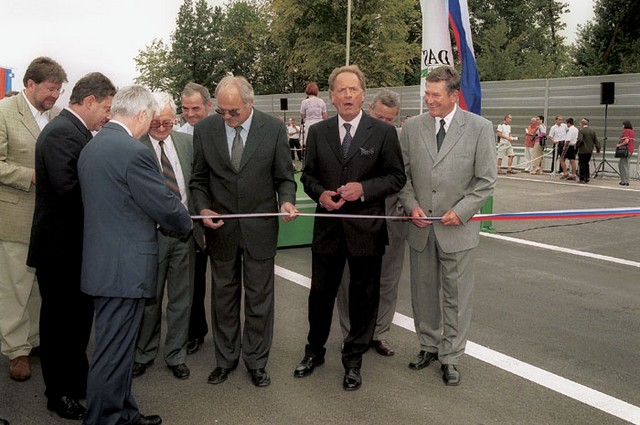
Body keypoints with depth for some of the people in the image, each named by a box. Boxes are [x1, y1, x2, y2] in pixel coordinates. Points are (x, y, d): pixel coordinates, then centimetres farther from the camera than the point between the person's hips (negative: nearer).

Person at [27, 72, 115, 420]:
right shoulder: (61, 133, -20)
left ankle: (76, 380, 38)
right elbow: (66, 188, -30)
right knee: (60, 320, 6)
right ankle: (59, 394, 22)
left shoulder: (75, 130, 10)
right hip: (60, 247, -10)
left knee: (78, 316, 21)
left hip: (75, 246, 10)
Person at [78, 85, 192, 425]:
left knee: (117, 346, 20)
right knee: (114, 352, 2)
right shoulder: (134, 152, -19)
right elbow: (166, 206, -16)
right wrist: (186, 224, 6)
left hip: (102, 262, 10)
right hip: (124, 268, -10)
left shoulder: (90, 147, 10)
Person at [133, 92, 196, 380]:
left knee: (181, 298, 13)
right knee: (149, 299, 12)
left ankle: (176, 356, 29)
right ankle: (144, 354, 32)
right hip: (151, 234, -3)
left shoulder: (187, 142, 6)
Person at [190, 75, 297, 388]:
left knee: (259, 296, 9)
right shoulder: (205, 129, -3)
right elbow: (199, 179, 4)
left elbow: (284, 177, 0)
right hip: (220, 228, 2)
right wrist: (203, 208, -12)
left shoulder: (274, 129, -7)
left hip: (260, 227, -1)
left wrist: (287, 201, -19)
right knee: (223, 295, 14)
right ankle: (225, 359, 31)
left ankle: (256, 360, 27)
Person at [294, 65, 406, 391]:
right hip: (328, 227, 2)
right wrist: (320, 193, -10)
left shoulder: (384, 132, -3)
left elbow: (397, 177, -2)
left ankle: (353, 360, 29)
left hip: (366, 228, -2)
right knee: (321, 292, 14)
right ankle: (314, 351, 35)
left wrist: (364, 188, -18)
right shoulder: (318, 132, 5)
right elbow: (308, 174, 11)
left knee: (363, 297, 10)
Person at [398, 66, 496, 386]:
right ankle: (429, 345, 34)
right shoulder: (412, 127, 2)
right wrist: (411, 205, -6)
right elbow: (402, 173, 8)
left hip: (457, 227, -3)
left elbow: (486, 179, -4)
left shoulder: (479, 128, -6)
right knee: (423, 293, 15)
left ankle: (450, 357, 22)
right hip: (421, 227, 3)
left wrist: (461, 211, -13)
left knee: (456, 296, 6)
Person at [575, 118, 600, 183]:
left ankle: (582, 179, 2)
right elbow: (596, 141, 8)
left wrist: (576, 145, -6)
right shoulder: (592, 130, 7)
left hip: (582, 151, -6)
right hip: (590, 151, 6)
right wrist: (598, 148, 15)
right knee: (586, 164, 17)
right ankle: (587, 177, 16)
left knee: (582, 165, 1)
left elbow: (580, 140, -23)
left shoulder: (581, 131, -12)